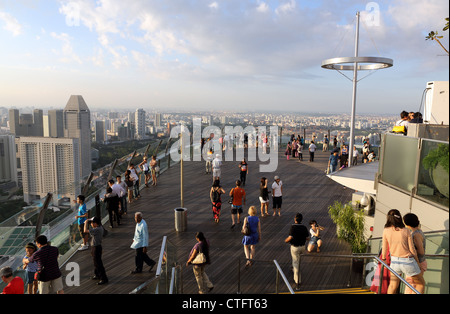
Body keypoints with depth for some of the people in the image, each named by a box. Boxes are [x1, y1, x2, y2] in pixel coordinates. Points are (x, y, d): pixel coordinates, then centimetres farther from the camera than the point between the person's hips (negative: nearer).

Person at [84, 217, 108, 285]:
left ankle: (104, 279, 8)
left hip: (96, 248, -10)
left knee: (98, 264, -1)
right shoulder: (100, 227, 3)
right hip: (94, 247, 10)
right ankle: (97, 275, 42)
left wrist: (86, 223, -14)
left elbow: (85, 230, -29)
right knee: (96, 262, 25)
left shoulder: (97, 229, -27)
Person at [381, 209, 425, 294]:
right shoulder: (406, 231, -12)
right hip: (407, 261, -2)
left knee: (393, 286, 18)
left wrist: (383, 259, 20)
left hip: (394, 261, 2)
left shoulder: (386, 231, -8)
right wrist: (417, 261, 12)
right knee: (421, 284, 20)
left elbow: (384, 248, 2)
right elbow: (412, 249, -6)